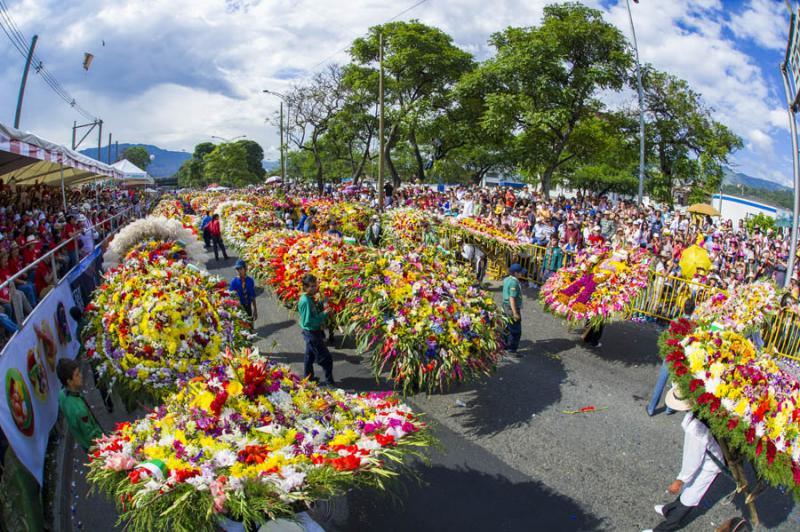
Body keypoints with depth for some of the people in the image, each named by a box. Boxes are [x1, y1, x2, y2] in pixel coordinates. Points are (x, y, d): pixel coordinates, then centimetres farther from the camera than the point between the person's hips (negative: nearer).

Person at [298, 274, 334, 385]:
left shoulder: (310, 298, 4)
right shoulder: (306, 301, -25)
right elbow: (309, 321, -28)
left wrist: (321, 305, -6)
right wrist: (324, 315, -24)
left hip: (310, 333, 10)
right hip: (312, 333, -10)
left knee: (310, 356, 22)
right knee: (326, 359, 0)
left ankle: (308, 378, 36)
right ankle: (329, 381, 11)